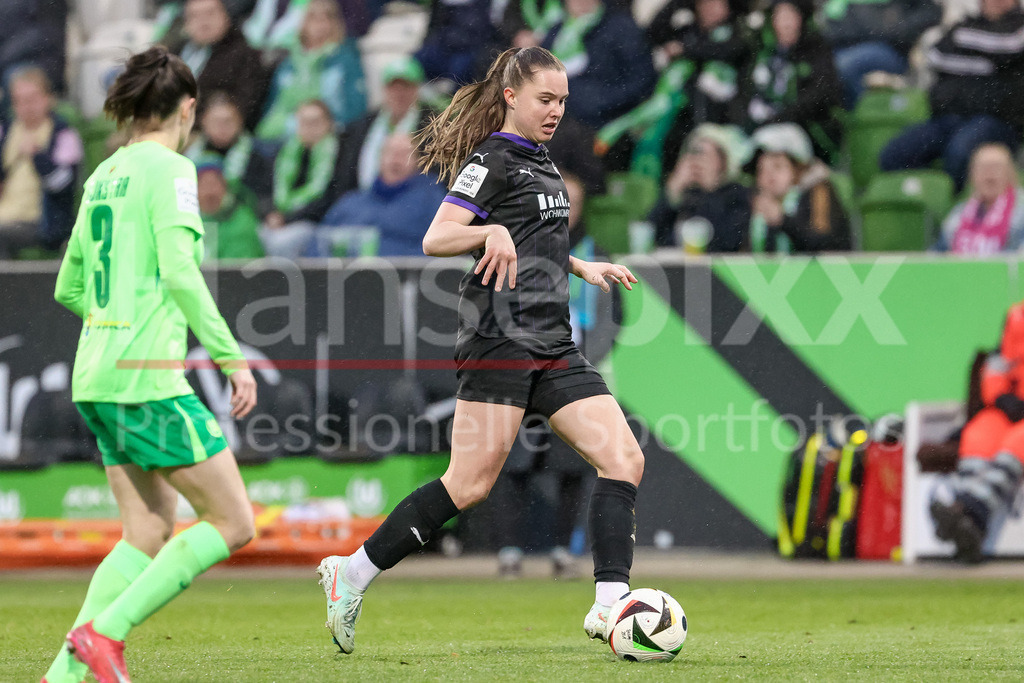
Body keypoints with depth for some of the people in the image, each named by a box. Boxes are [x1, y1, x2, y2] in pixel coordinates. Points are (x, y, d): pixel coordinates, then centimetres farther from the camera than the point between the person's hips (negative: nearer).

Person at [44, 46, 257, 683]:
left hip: (96, 378, 9)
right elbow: (180, 269, -19)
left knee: (149, 536, 11)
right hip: (147, 375, -9)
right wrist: (231, 356, -15)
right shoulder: (169, 168, -7)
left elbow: (69, 289, 22)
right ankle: (105, 630, -9)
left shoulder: (104, 175, 16)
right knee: (233, 522, -3)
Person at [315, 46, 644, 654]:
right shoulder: (491, 160, -5)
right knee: (471, 483, -12)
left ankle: (610, 605, -11)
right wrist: (491, 232, -30)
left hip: (553, 345, 9)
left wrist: (583, 268, 33)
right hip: (501, 336, -9)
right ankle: (352, 573, -1)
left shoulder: (539, 162, 22)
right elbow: (435, 240, -15)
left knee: (624, 459, -6)